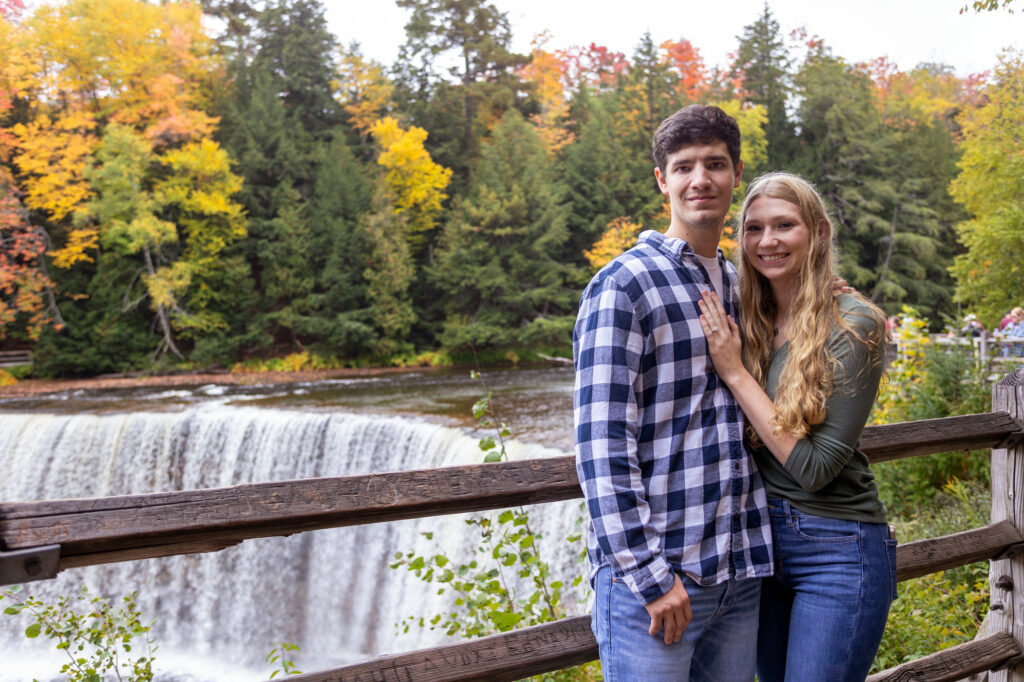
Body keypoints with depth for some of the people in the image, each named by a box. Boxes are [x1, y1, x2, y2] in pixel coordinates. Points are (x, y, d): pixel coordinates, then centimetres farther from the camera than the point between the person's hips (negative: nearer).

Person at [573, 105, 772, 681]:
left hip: (739, 572, 7)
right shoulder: (623, 286, -9)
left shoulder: (741, 285, 13)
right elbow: (601, 443, -14)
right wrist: (648, 574, -18)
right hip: (652, 574, -6)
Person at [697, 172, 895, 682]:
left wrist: (735, 372, -18)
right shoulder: (745, 322, 3)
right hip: (762, 536, 6)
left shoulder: (854, 325, -15)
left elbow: (815, 467, -20)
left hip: (837, 551, -6)